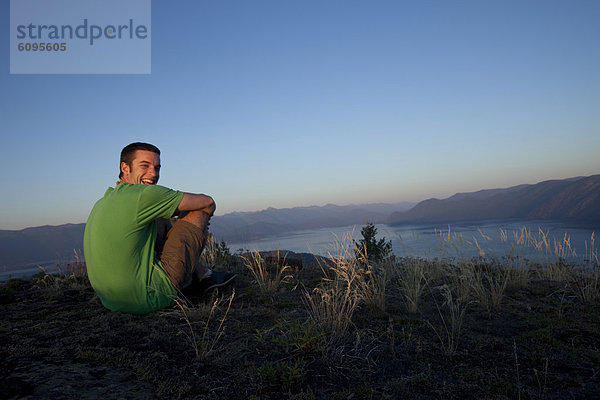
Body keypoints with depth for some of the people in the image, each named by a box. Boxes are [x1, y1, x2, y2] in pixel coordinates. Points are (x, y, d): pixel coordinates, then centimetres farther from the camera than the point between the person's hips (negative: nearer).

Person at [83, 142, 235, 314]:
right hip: (150, 299, -8)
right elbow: (208, 203, -5)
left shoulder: (101, 203, 10)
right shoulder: (144, 194, -15)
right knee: (199, 211, 1)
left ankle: (204, 275, 31)